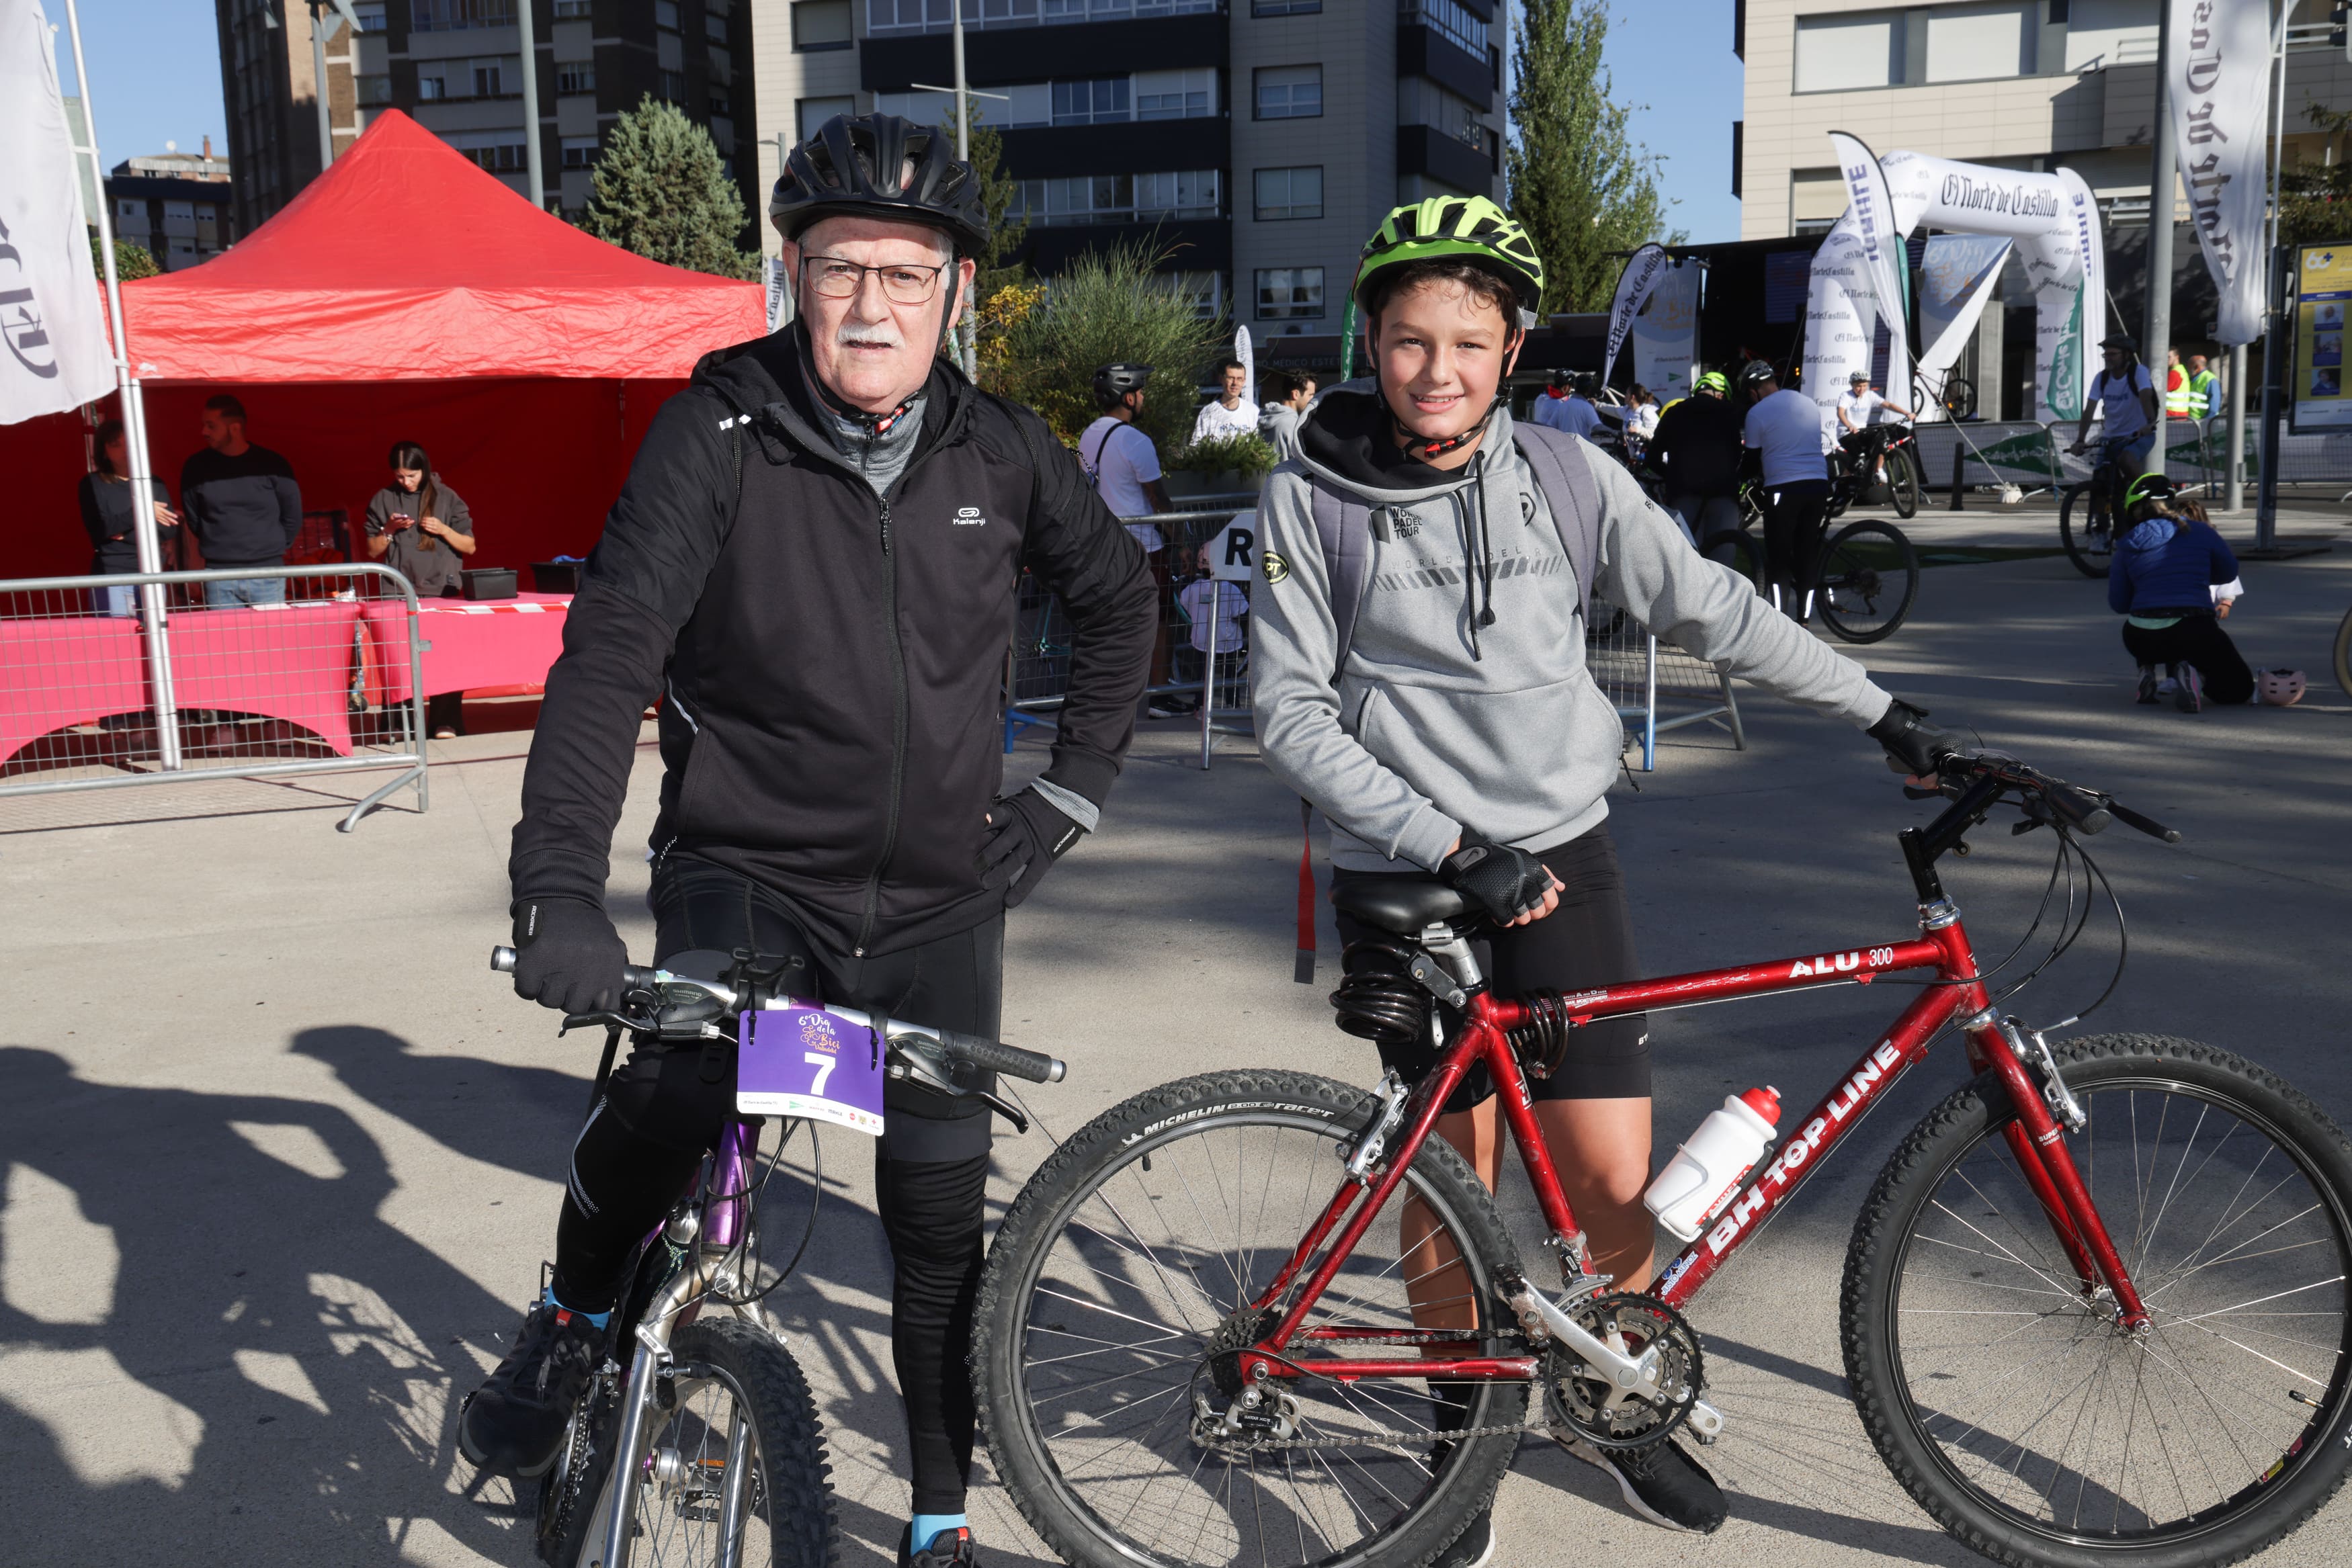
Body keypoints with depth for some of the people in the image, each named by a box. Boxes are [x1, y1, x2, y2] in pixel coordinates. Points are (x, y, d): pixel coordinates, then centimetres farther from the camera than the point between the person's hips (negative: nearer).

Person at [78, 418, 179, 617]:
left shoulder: (154, 484, 13)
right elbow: (99, 528, -9)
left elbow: (170, 528, 3)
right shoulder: (93, 483, 5)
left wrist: (126, 533, -8)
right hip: (112, 578, -3)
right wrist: (140, 512, -12)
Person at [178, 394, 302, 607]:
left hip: (267, 572, -1)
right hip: (218, 574, 1)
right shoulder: (197, 467, 1)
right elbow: (193, 517, 14)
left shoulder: (272, 465, -3)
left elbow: (292, 515, 7)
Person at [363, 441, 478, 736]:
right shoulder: (383, 500, 7)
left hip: (442, 589, -1)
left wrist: (443, 530, -11)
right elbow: (373, 551, 10)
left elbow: (469, 546, 5)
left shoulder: (446, 498, 4)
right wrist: (390, 530, -7)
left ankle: (445, 721, -1)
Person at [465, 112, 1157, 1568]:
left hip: (938, 899, 3)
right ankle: (577, 1316, 3)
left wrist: (1075, 786, 9)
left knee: (943, 1215, 7)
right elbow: (612, 646, -21)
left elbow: (1120, 596, 16)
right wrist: (559, 883, -33)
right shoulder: (721, 431, -11)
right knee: (686, 1085, -30)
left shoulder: (1001, 450, 0)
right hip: (747, 867, -3)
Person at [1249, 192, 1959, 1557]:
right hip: (1406, 881, -1)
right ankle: (1460, 1422, 33)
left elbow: (1713, 612, 6)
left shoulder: (1566, 475, -1)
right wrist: (1450, 847, -15)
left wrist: (1886, 715, 8)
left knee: (1612, 1179, -2)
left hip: (1560, 858, 1)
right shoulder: (1312, 501, -6)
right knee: (1456, 1166, 8)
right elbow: (1294, 715, -8)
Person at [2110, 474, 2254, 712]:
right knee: (2241, 688, 16)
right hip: (2194, 635, -2)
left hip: (2142, 641, 2)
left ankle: (2146, 671, 14)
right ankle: (2191, 680, -14)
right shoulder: (2200, 531, 6)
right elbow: (2229, 573, 20)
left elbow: (2118, 604, 11)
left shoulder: (2127, 545, 8)